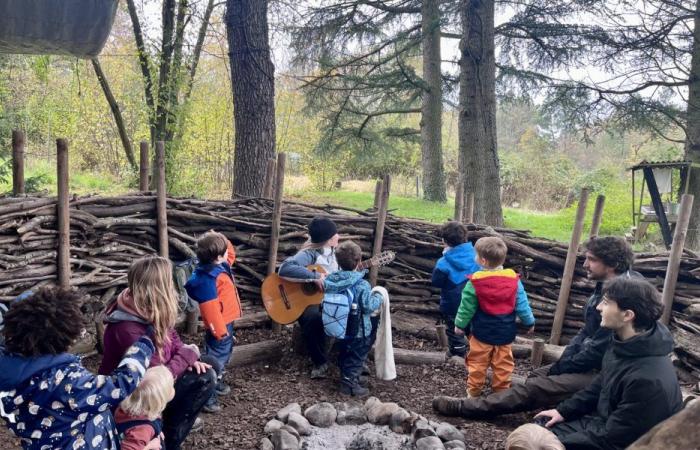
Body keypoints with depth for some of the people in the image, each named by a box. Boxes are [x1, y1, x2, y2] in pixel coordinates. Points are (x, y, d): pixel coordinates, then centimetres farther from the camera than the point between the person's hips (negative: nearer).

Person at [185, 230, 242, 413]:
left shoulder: (219, 267, 2)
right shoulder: (209, 279, -28)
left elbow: (231, 254, 22)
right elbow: (210, 308, -30)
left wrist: (222, 240, 5)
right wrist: (220, 331, -28)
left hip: (226, 323, 11)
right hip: (220, 326, -11)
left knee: (224, 356, 26)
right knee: (216, 360, -3)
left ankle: (217, 384, 44)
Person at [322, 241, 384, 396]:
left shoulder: (331, 279, -8)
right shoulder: (361, 285, -24)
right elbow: (369, 306, -21)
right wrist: (378, 297, -3)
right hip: (358, 331, -6)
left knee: (344, 354, 24)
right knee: (356, 358, 11)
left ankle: (345, 376, 36)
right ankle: (349, 384, 15)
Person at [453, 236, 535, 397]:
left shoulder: (475, 282, -17)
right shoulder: (514, 280, -10)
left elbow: (466, 307, -9)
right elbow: (522, 305, -3)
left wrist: (460, 324, 6)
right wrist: (529, 322, 12)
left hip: (482, 333, -2)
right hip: (505, 333, 2)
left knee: (477, 363, 14)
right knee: (503, 364, 16)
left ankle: (474, 390, 25)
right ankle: (501, 391, 26)